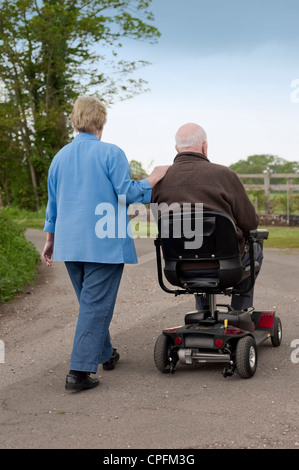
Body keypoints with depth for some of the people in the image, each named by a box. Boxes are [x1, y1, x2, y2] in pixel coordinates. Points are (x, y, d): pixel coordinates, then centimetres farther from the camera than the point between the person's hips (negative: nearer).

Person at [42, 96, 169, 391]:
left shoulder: (60, 157, 10)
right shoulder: (111, 153, -9)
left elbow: (53, 203, 16)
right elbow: (126, 193, -13)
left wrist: (50, 239, 24)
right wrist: (152, 180, 3)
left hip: (70, 244, 6)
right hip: (104, 244, -6)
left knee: (90, 301, 20)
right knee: (96, 305, -4)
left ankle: (105, 354, 33)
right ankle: (79, 372, -8)